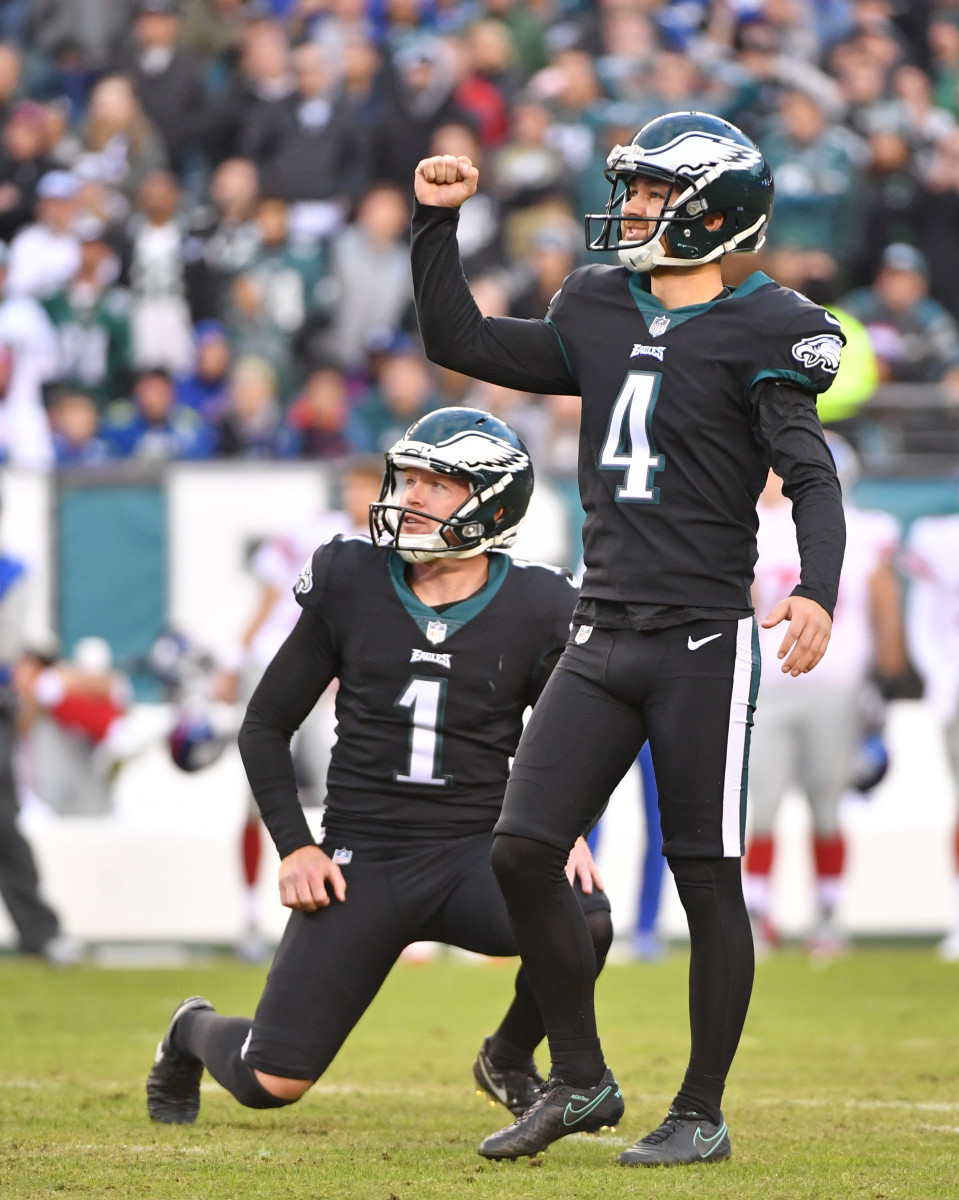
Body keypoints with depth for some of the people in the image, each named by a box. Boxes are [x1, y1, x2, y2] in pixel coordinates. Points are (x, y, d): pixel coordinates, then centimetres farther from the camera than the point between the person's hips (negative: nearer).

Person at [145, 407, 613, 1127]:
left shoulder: (535, 610, -2)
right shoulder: (350, 586, -1)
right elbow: (267, 726, 8)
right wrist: (294, 846, -3)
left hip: (475, 855, 1)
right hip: (361, 860, -1)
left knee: (585, 920, -32)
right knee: (271, 1084, -9)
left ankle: (510, 1061, 2)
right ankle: (196, 1035, 32)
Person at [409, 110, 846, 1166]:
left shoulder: (760, 333, -5)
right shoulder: (600, 317, 13)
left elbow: (811, 475, -13)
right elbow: (461, 343, 17)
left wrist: (817, 590, -29)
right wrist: (436, 223, 9)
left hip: (704, 642, -6)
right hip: (603, 637, 6)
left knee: (707, 878, -1)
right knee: (521, 852, -2)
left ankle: (701, 1113, 10)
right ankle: (579, 1081, 11)